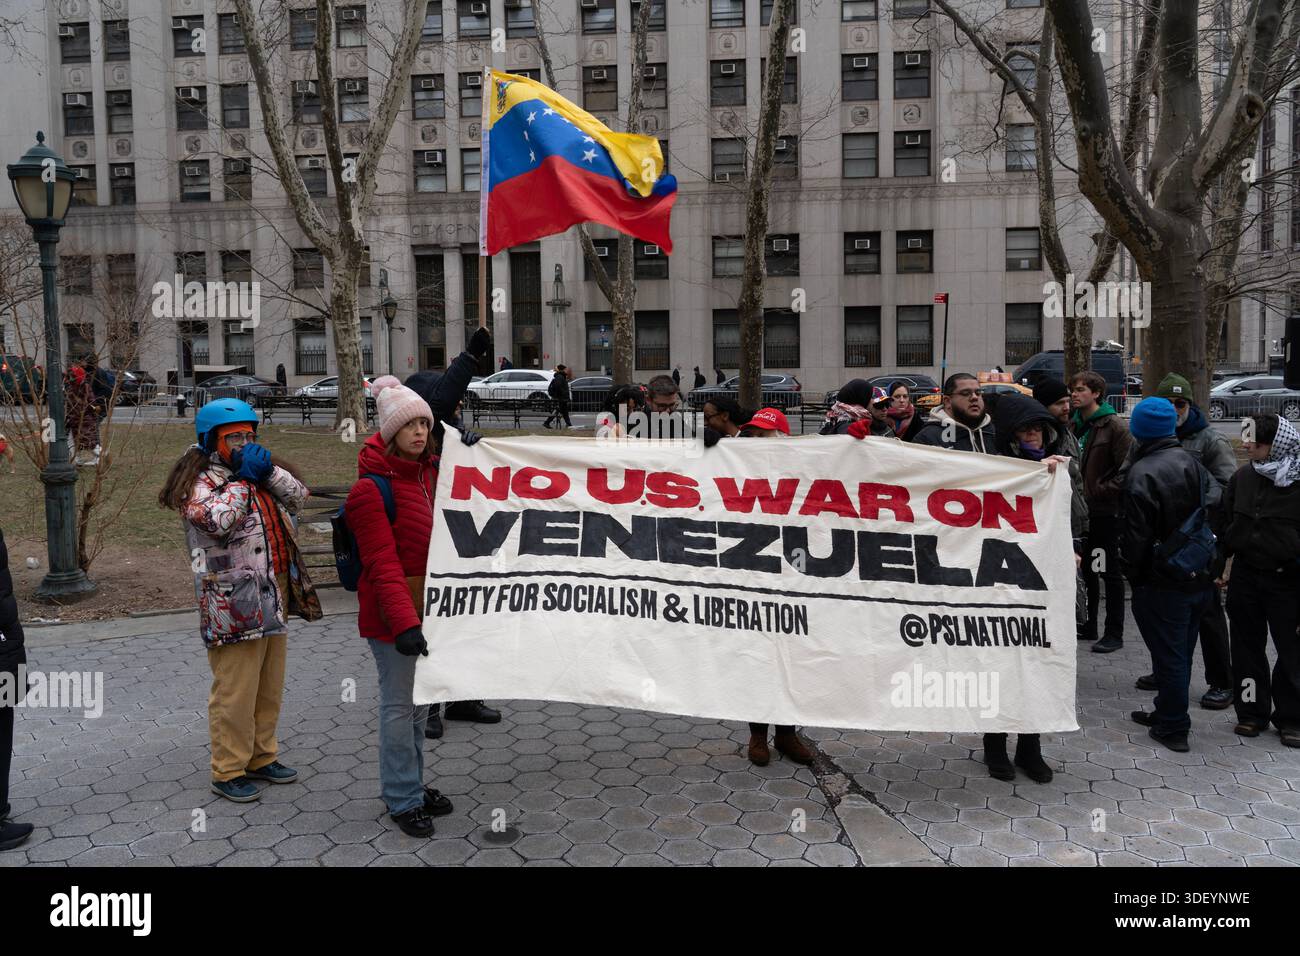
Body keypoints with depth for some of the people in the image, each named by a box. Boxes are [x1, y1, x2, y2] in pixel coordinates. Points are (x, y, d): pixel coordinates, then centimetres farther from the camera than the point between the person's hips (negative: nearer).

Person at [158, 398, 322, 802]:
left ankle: (261, 757, 31)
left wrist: (268, 471, -7)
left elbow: (299, 496, 8)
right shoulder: (200, 481, -8)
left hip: (273, 595, 8)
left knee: (269, 686, 17)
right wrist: (241, 479, -15)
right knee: (234, 691, -2)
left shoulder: (258, 468, 16)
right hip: (233, 601, -8)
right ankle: (228, 772, 10)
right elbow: (218, 519, -26)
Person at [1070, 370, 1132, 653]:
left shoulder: (1115, 426, -10)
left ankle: (1114, 633, 9)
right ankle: (1088, 626, 26)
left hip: (1105, 511, -7)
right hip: (1079, 510, 7)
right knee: (1086, 570, 15)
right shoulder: (1073, 425, 11)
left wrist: (1099, 490, -16)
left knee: (1109, 572, 1)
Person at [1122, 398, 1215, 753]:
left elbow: (1136, 535, -18)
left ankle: (1173, 728, 11)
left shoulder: (1142, 474, -18)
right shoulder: (1193, 464, 5)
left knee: (1169, 655, 2)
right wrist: (1207, 565, 15)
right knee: (1181, 652, 18)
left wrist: (1131, 574, -4)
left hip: (1162, 583, -7)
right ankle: (1167, 714, 32)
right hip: (1199, 578, 7)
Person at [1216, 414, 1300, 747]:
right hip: (1244, 576, 5)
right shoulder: (1242, 477, 3)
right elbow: (1225, 523, 11)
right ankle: (1252, 713, 25)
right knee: (1247, 648, 12)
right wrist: (1219, 566, 11)